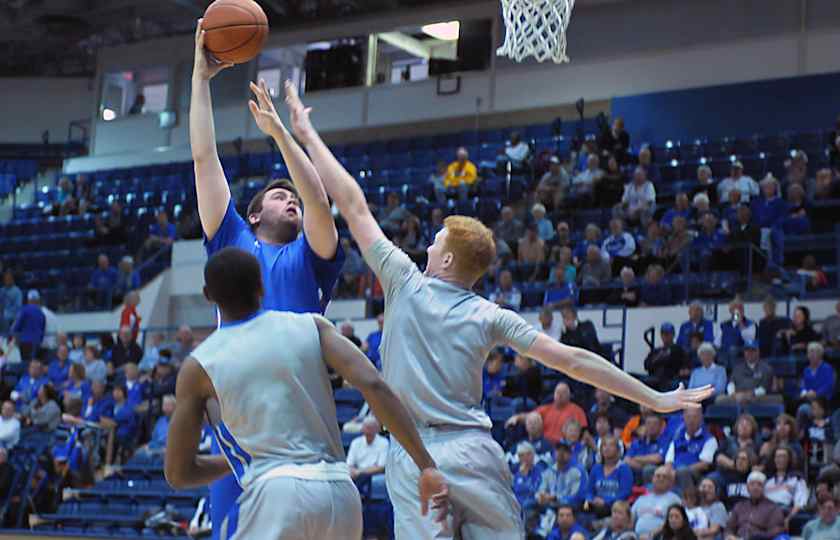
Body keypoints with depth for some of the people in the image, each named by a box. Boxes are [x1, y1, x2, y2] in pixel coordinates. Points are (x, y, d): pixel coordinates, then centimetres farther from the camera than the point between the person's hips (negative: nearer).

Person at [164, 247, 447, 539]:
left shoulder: (198, 366, 7)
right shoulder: (312, 326, 11)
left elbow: (177, 473, 11)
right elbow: (373, 385, -3)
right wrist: (427, 466, -2)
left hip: (275, 493, -4)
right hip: (340, 492, 4)